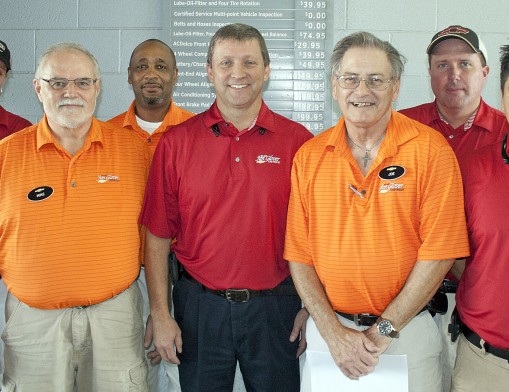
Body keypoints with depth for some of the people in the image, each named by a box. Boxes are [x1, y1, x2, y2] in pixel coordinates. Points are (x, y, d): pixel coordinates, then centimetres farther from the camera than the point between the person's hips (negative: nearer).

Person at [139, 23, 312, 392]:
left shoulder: (297, 140, -3)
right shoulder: (176, 142, -3)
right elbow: (158, 236, 0)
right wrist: (160, 314, -2)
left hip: (275, 307, 0)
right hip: (200, 306, 1)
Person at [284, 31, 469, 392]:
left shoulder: (431, 149, -9)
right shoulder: (308, 157, -2)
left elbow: (439, 250, -12)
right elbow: (299, 254, -2)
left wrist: (385, 329, -13)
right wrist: (333, 332, -10)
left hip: (408, 330, -2)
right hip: (330, 327, 2)